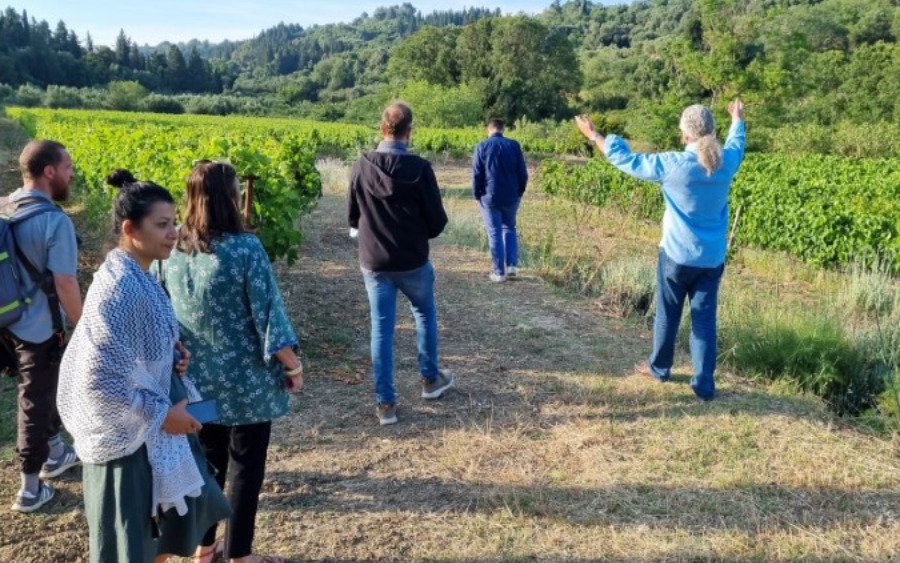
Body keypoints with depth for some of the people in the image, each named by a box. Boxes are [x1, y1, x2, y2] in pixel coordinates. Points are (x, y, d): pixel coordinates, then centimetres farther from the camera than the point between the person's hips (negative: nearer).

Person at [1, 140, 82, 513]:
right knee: (35, 401, 7)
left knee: (45, 388, 25)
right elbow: (64, 284, -22)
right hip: (40, 329, -7)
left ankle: (55, 453, 44)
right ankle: (30, 488, 21)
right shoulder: (54, 221, -24)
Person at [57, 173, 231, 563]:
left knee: (165, 518, 24)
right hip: (128, 432, -9)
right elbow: (101, 379, -29)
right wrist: (163, 414, -20)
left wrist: (171, 351, -1)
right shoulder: (120, 288, -27)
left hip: (148, 421, 9)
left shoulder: (136, 276, 3)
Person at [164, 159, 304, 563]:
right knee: (246, 466, 11)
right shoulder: (245, 249, -20)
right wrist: (293, 365, -6)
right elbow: (268, 314, -18)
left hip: (197, 378, 5)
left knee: (206, 461, 21)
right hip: (247, 380, -5)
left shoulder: (170, 250, -3)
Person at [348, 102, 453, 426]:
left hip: (373, 263, 2)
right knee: (425, 314, 23)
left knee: (381, 329, 8)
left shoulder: (362, 166, -8)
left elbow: (352, 218, 3)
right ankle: (430, 379, 36)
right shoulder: (419, 168, -16)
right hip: (412, 261, -1)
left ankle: (385, 403, 12)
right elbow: (437, 222, -10)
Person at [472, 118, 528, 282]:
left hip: (489, 197, -2)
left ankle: (499, 272, 4)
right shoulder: (514, 145, 1)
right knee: (510, 229, 19)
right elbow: (523, 172, 1)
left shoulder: (482, 147, -4)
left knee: (495, 233, 3)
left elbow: (476, 174, -6)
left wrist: (477, 195, 5)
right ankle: (512, 265, 10)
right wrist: (519, 192, 13)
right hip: (511, 197, 2)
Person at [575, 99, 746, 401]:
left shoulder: (674, 164, -17)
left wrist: (596, 137, 7)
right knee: (705, 318, 7)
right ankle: (704, 383, 9)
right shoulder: (727, 162, -2)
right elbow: (736, 145, 23)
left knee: (667, 314, 14)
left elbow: (629, 161, -5)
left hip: (678, 255, -4)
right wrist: (738, 120, 45)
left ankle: (659, 367, 32)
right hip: (713, 258, 4)